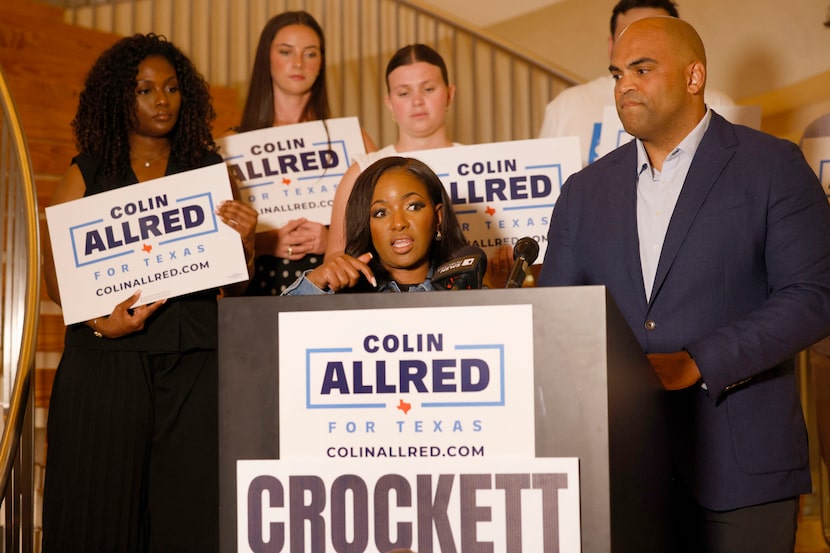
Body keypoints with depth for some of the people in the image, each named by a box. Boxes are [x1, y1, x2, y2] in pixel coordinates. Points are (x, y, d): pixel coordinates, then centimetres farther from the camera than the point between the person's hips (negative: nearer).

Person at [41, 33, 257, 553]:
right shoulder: (85, 176, 8)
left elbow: (236, 284, 9)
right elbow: (55, 273, 3)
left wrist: (245, 239, -11)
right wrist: (99, 319, -14)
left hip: (192, 363, 1)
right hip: (107, 359, -1)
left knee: (191, 507, -2)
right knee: (104, 502, 1)